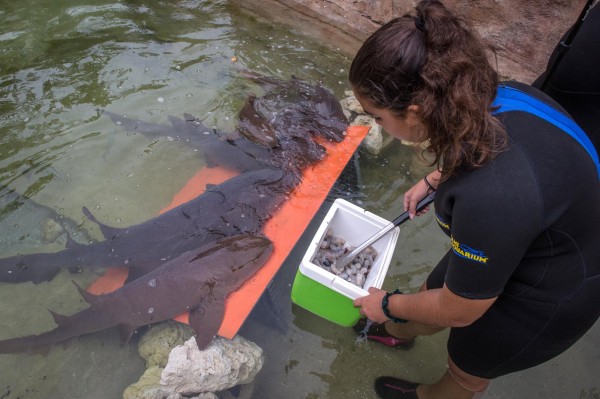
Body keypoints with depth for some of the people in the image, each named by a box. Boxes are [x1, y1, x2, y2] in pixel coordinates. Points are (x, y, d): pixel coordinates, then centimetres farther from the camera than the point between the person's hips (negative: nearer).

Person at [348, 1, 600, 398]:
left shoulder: (491, 199, -44)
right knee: (431, 290, 28)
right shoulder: (491, 97, -20)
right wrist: (433, 180, 8)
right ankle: (399, 331, 61)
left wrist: (389, 304, -8)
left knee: (469, 366, 21)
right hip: (534, 241, 7)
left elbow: (458, 311, -25)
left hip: (552, 294, -7)